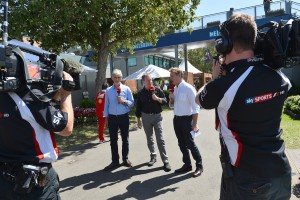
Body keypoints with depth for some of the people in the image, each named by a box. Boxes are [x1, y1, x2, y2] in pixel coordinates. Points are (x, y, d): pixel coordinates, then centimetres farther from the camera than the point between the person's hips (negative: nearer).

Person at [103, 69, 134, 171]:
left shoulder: (126, 89, -2)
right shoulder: (108, 90, 3)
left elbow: (132, 102, -1)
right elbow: (106, 105, 7)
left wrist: (124, 101, -19)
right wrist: (106, 118, 6)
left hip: (124, 117, -1)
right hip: (112, 118, 1)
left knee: (125, 139, 10)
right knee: (113, 140, 6)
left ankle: (125, 159, 25)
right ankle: (115, 161, 18)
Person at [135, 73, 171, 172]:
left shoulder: (157, 90, 0)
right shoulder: (140, 93, 4)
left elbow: (165, 101, 1)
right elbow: (138, 107, 7)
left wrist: (157, 98, -18)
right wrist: (138, 120, 5)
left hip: (157, 116, -2)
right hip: (146, 117, 2)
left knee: (160, 139, -5)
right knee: (149, 138, 12)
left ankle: (165, 161, 0)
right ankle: (153, 156, 27)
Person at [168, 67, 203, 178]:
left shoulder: (188, 88, -16)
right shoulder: (174, 88, 7)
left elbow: (195, 108, -17)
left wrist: (194, 124, -19)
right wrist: (171, 98, -4)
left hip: (186, 119, -7)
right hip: (176, 119, 8)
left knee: (190, 144, 2)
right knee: (182, 144, 16)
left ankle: (199, 166, 21)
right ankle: (187, 165, 32)